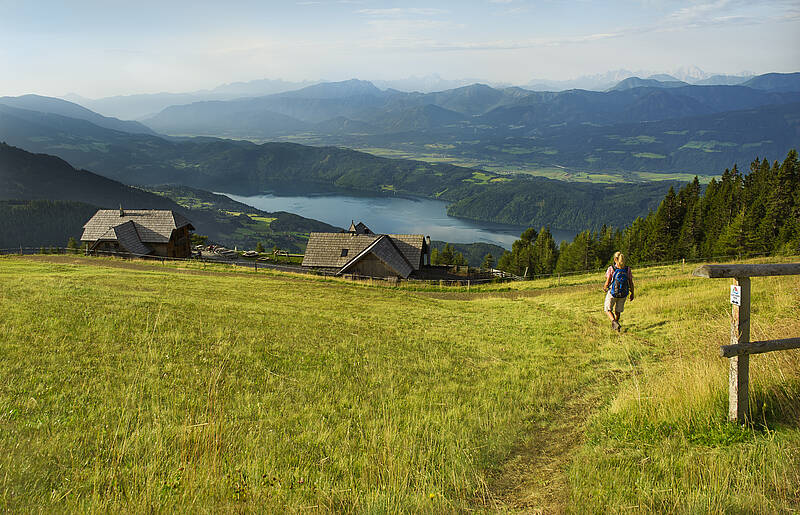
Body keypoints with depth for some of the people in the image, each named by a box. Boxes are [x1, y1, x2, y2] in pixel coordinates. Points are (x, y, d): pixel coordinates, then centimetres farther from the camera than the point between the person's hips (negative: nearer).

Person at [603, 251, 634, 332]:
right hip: (623, 294, 3)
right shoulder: (627, 269, -4)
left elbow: (607, 282, -13)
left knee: (608, 309, 14)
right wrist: (632, 294, 12)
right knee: (618, 310, 23)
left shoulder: (611, 269, -12)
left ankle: (614, 322, -11)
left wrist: (604, 288, 9)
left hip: (612, 292, -3)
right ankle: (615, 325, 36)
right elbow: (631, 283, -2)